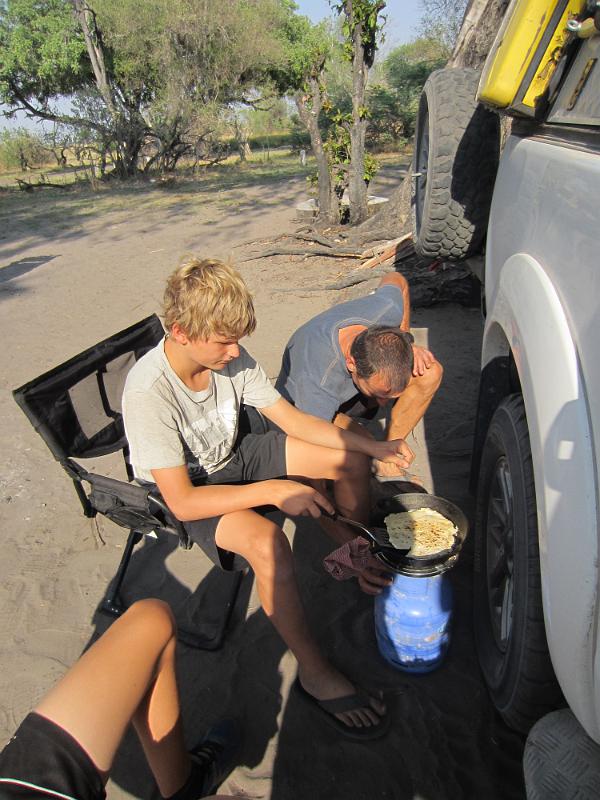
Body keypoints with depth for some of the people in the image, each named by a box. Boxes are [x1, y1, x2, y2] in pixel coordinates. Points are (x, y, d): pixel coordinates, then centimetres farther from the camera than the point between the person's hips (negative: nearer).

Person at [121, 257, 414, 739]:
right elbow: (182, 501, -31)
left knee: (349, 458, -2)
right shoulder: (149, 391, -32)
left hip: (233, 456, 6)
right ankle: (315, 673, -12)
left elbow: (291, 418, -7)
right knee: (268, 541, -36)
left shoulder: (230, 356, -16)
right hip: (185, 489, -6)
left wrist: (373, 446, -12)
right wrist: (272, 490, -35)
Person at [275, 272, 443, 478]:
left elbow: (395, 280, -5)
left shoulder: (386, 309, -30)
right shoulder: (316, 384, -43)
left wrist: (407, 345, -13)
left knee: (430, 372, -19)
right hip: (302, 407, -4)